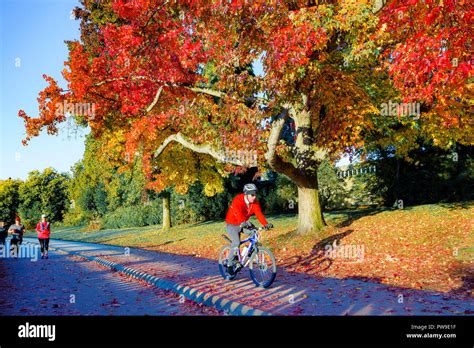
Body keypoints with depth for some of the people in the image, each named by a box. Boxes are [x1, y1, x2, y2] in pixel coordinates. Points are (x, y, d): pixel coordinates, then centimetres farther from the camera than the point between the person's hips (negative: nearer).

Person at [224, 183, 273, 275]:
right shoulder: (238, 200, -28)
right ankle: (229, 264, -8)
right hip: (232, 224, -5)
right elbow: (238, 213, -43)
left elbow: (259, 214, -23)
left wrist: (266, 224, -40)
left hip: (244, 224, 6)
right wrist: (243, 223, -62)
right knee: (236, 243, -23)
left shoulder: (255, 202, -11)